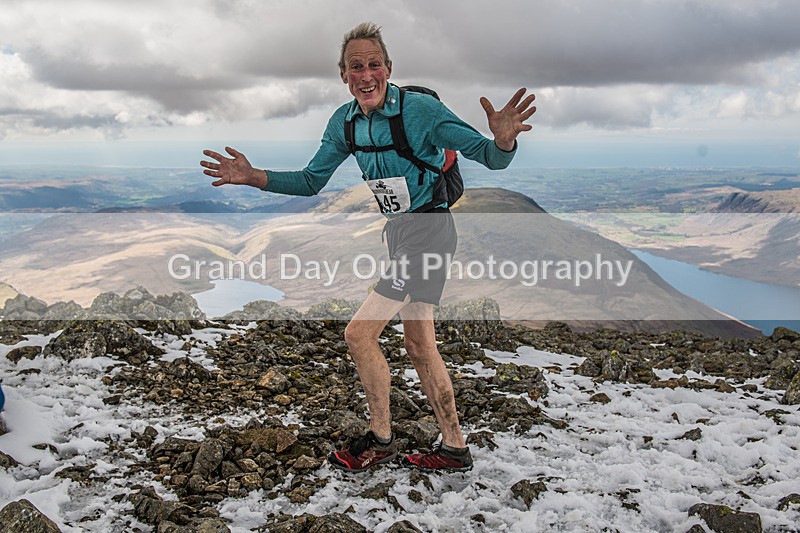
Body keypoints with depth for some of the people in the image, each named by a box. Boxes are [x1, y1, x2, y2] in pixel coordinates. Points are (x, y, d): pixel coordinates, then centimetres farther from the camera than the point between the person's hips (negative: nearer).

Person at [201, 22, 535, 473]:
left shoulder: (421, 109, -19)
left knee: (360, 333, -9)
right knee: (419, 343, 13)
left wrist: (503, 141, -42)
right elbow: (311, 182, 9)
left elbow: (490, 158, -18)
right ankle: (455, 449, 26)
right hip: (400, 231, 8)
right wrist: (255, 177, -5)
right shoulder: (344, 123, 1)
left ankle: (381, 440, 11)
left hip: (429, 230, -8)